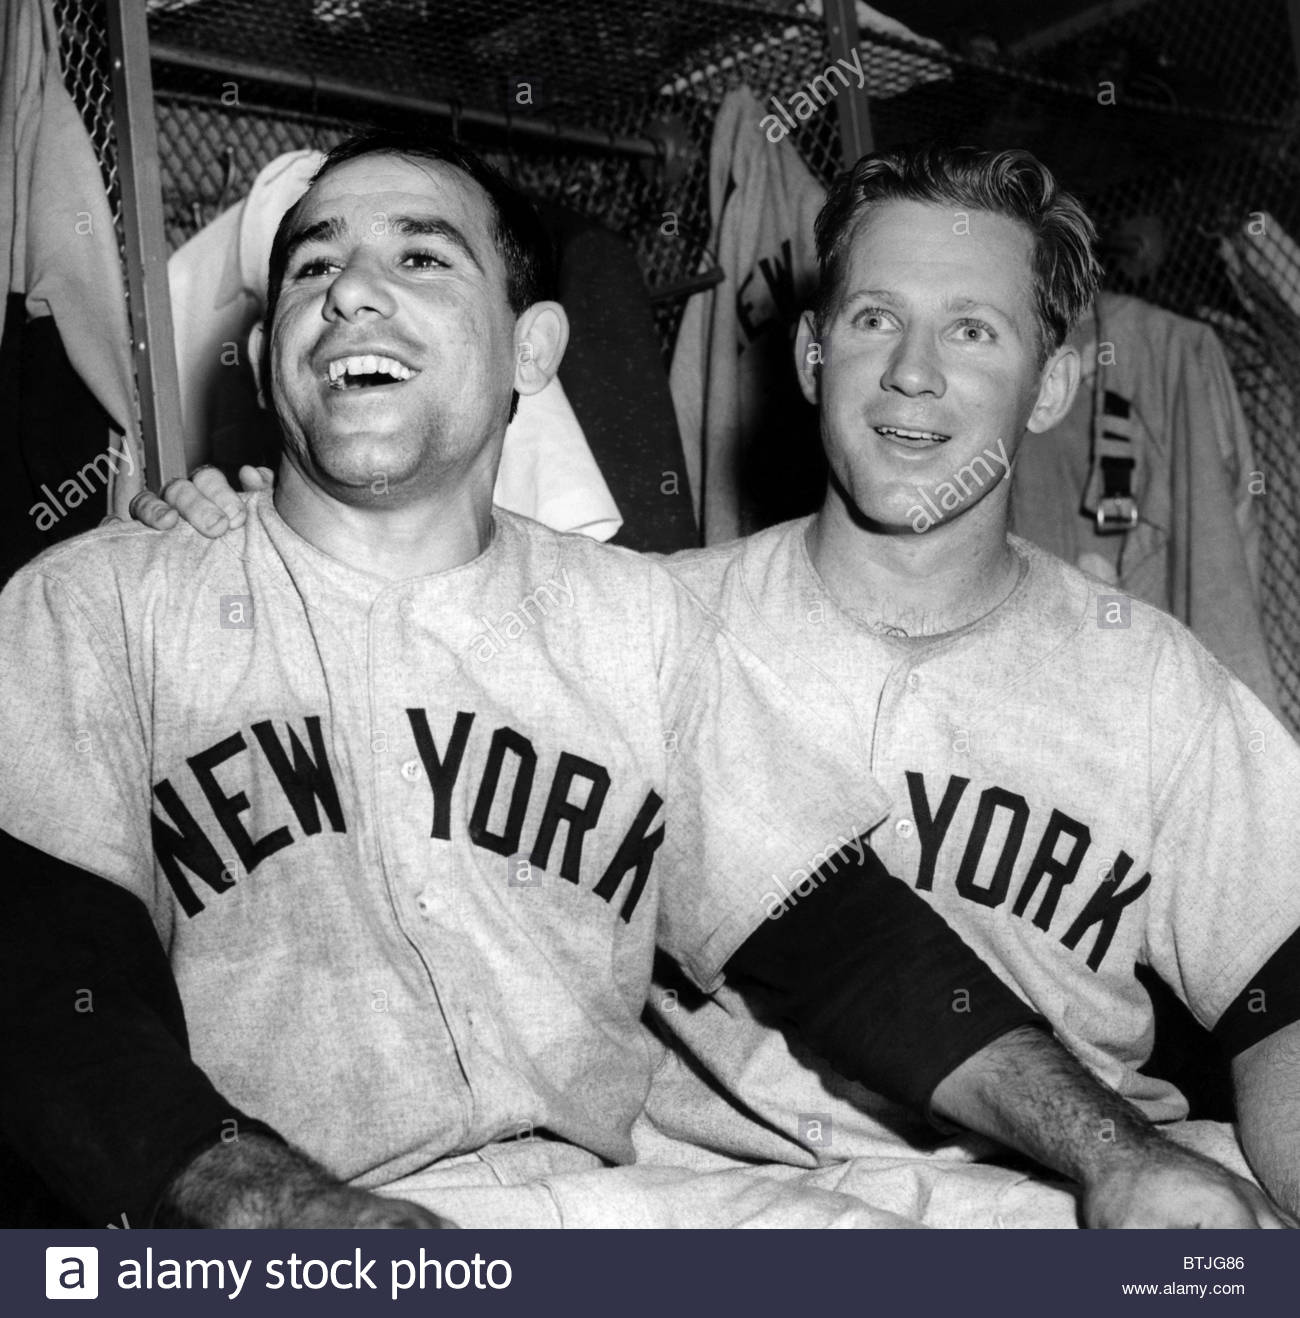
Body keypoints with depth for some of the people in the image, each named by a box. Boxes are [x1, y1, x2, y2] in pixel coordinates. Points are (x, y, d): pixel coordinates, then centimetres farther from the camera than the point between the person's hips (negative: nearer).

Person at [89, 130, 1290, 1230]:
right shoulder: (103, 606, 5)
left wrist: (1115, 1153, -2)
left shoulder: (637, 617, 16)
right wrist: (298, 1211, -24)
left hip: (601, 1192, 3)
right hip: (237, 1226, -3)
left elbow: (832, 933, 12)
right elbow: (54, 1008, -6)